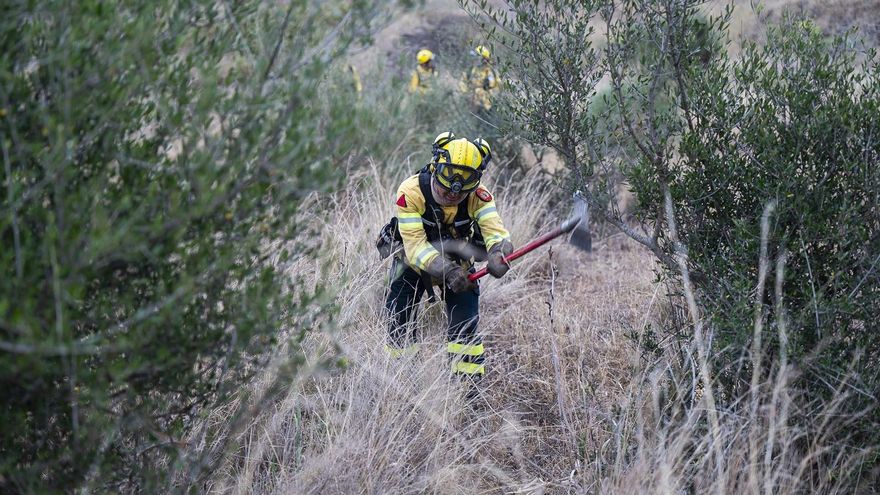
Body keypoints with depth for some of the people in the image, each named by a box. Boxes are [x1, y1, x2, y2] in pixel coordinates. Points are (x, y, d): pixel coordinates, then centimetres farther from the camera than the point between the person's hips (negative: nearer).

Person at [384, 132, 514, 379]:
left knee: (465, 322, -13)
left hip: (457, 264, 1)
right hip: (414, 264, -1)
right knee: (400, 323, -1)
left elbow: (494, 228, -36)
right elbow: (415, 245, -35)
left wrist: (498, 252, -61)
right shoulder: (411, 192, -31)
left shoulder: (478, 195, -24)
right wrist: (447, 271, -51)